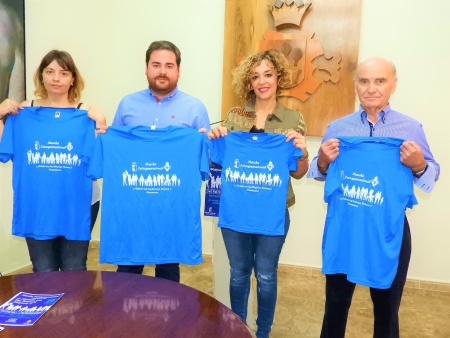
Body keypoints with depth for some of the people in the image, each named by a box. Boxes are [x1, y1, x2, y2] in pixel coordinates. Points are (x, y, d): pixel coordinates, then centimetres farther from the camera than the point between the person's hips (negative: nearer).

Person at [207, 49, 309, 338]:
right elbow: (220, 160, 11)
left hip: (272, 211, -2)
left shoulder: (294, 119, -1)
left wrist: (301, 151, -20)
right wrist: (215, 140, -9)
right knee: (238, 272, 15)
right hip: (235, 208, 2)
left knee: (266, 275, 10)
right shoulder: (234, 115, 4)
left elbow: (298, 173, 1)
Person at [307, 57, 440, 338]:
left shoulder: (411, 128, -2)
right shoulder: (337, 128, 3)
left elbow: (431, 176, 1)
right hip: (342, 228, 1)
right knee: (336, 303, 18)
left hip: (389, 231, -1)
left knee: (386, 308, 18)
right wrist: (324, 161, -13)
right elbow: (320, 174, 8)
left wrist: (419, 165, -19)